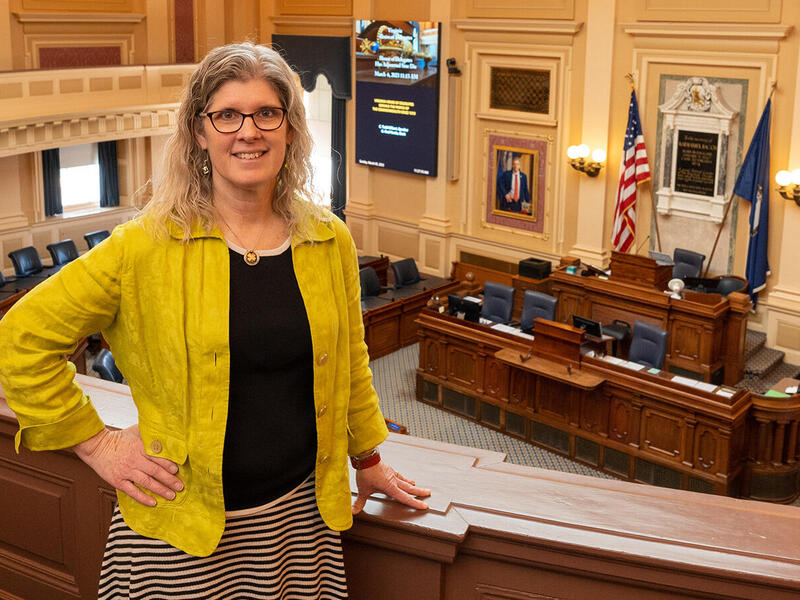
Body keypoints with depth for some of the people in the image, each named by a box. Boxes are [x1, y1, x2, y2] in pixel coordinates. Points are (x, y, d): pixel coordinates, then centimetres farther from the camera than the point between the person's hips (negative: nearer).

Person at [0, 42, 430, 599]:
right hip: (181, 528, -3)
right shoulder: (148, 246, -12)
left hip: (300, 512, 3)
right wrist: (96, 444, -6)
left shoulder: (329, 241, 0)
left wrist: (368, 459, 23)